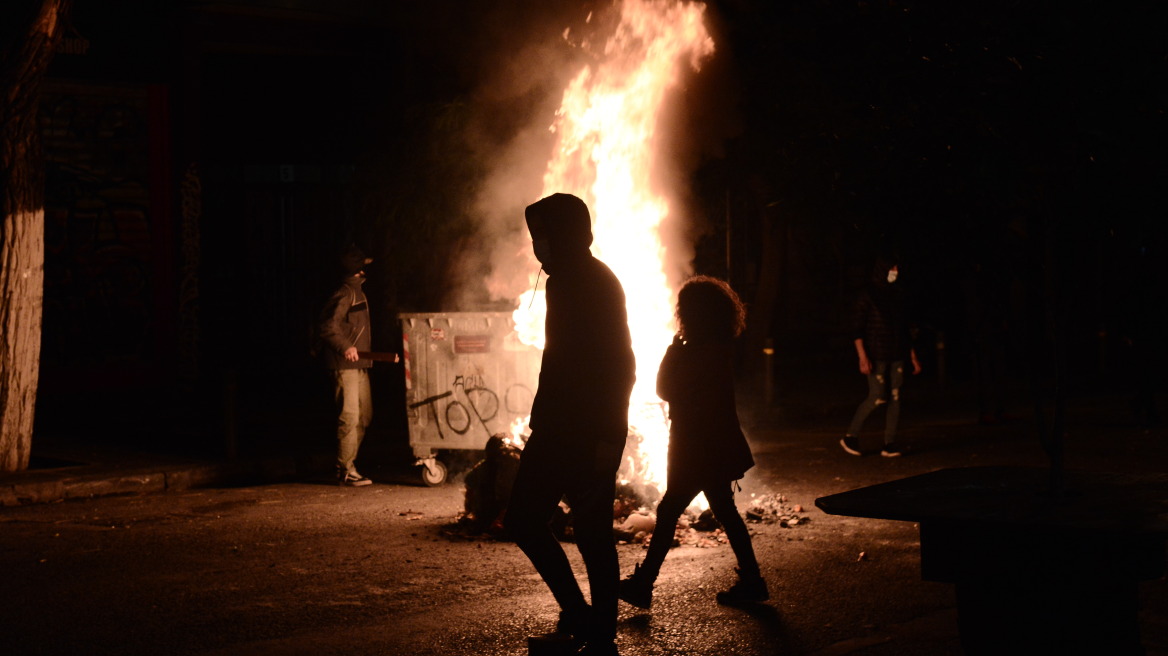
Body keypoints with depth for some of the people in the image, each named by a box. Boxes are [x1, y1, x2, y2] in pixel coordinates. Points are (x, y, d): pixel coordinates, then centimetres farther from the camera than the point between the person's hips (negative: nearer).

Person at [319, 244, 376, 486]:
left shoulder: (357, 293, 19)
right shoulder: (344, 294, -12)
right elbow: (328, 327, -21)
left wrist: (368, 353, 25)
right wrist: (345, 347, -32)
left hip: (360, 365, 10)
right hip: (345, 366, -10)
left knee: (364, 416, 13)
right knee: (350, 417, -10)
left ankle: (346, 465, 20)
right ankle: (346, 471, -6)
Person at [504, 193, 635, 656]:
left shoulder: (596, 283, -12)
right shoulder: (566, 282, 16)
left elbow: (619, 364, -17)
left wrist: (608, 437, -21)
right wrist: (544, 421, 18)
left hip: (589, 435, -10)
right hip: (559, 428, 10)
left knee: (591, 535, -5)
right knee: (523, 519, 9)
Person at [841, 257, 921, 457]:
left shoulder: (897, 296, 13)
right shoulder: (868, 297, -5)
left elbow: (905, 329, 19)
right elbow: (857, 329, -9)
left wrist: (913, 357, 15)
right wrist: (862, 357, -19)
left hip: (896, 356, 6)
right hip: (876, 356, -6)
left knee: (895, 397, 0)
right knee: (877, 397, -11)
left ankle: (890, 444, 4)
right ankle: (851, 437, 4)